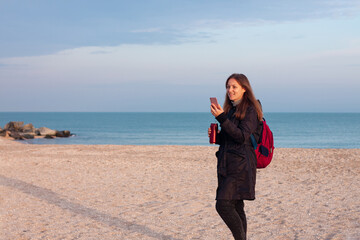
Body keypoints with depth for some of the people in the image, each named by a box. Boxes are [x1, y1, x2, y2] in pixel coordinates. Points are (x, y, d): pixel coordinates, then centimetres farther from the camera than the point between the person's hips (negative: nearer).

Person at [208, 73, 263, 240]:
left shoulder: (251, 110, -7)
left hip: (240, 166, -8)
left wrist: (222, 118, -22)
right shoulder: (231, 110, 17)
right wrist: (216, 136, 3)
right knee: (236, 208, 9)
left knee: (223, 204, -16)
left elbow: (242, 136, -18)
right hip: (227, 165, 8)